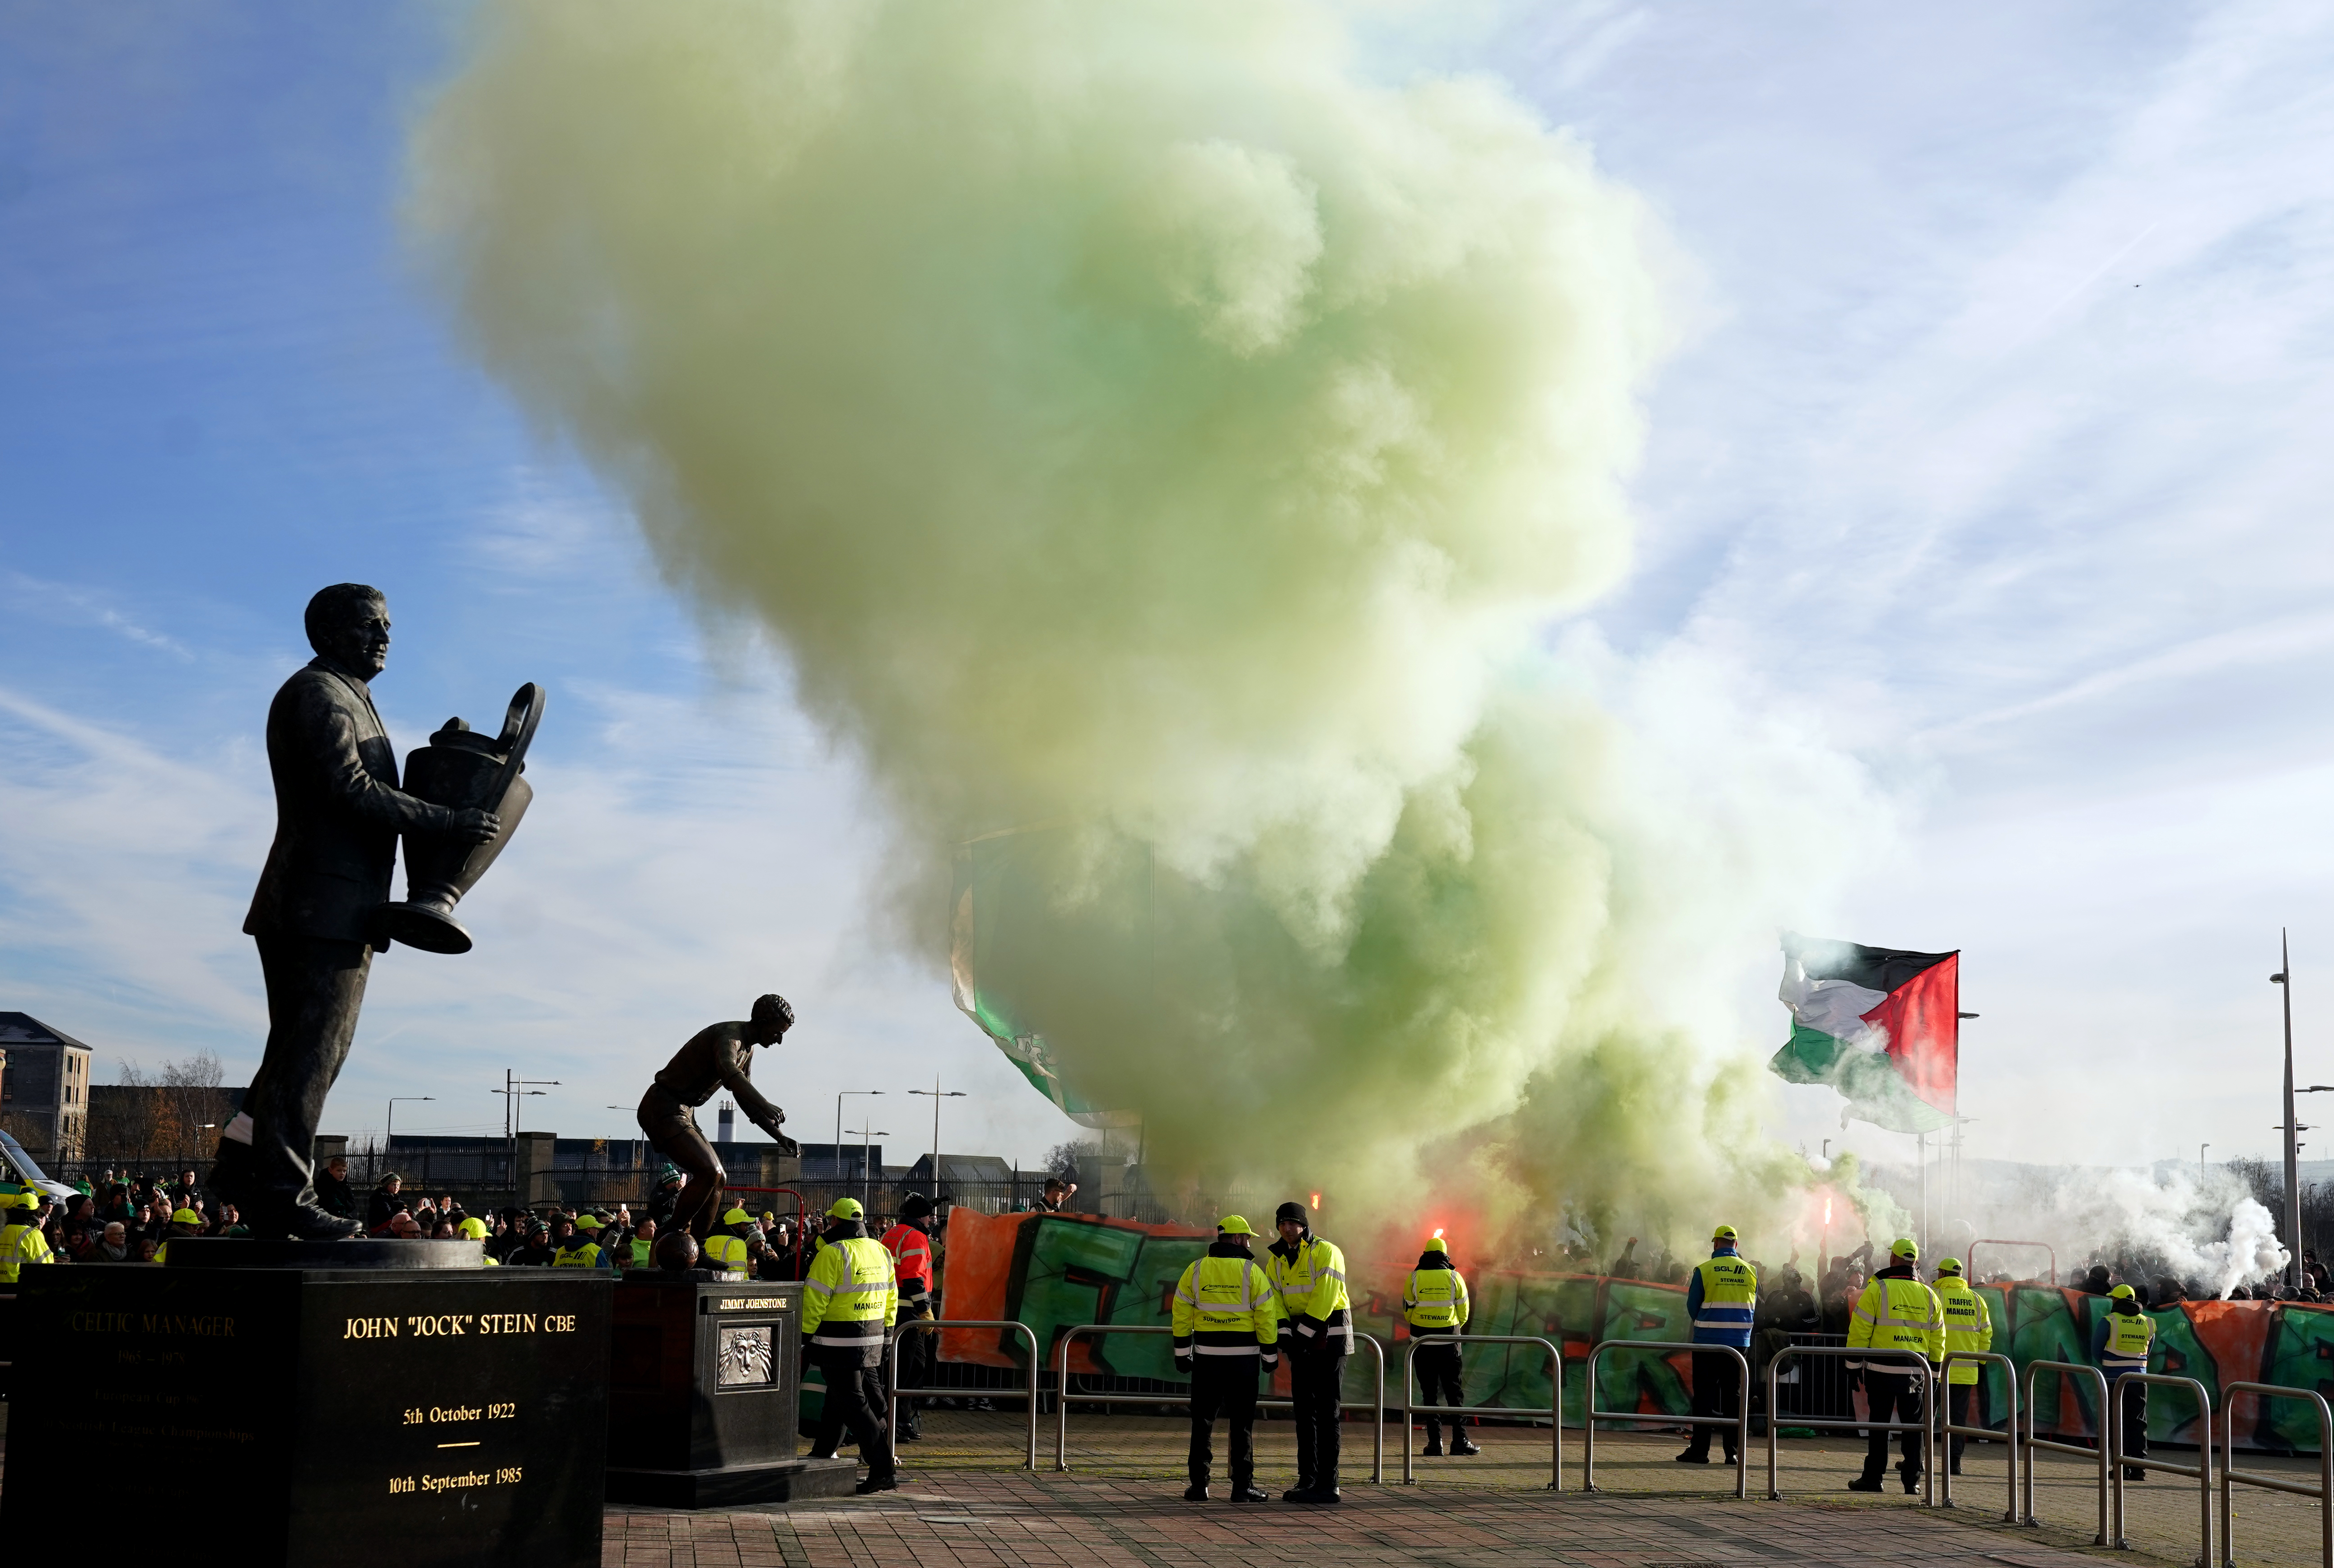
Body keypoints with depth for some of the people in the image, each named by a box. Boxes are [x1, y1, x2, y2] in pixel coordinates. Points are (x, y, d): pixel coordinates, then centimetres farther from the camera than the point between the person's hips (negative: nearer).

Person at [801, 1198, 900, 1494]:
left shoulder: (833, 1254, -14)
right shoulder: (881, 1251, 9)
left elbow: (815, 1300, -15)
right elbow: (891, 1298, 16)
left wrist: (805, 1336, -7)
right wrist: (884, 1330, 24)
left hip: (840, 1344, -8)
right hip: (872, 1342, 8)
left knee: (853, 1404, -6)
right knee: (837, 1399, 21)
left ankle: (883, 1468, -14)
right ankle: (821, 1456, 34)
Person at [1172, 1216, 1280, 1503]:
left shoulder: (1195, 1270, 3)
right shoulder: (1251, 1272, -4)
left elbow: (1182, 1314, 3)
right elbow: (1266, 1315, -5)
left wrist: (1182, 1353, 9)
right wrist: (1270, 1355, 3)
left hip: (1207, 1354, 2)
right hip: (1243, 1356, -2)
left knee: (1203, 1421, 8)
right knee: (1242, 1422, 4)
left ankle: (1199, 1485, 5)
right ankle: (1242, 1486, 4)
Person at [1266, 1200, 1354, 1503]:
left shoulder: (1326, 1253, -12)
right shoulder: (1276, 1260, 10)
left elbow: (1324, 1299, -18)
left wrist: (1303, 1334, -18)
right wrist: (1286, 1337, -9)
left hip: (1329, 1336, -7)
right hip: (1300, 1340, 7)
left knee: (1327, 1412, -7)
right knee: (1304, 1410, 8)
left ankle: (1327, 1484, -7)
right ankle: (1307, 1479, 14)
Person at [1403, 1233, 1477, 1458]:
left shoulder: (1414, 1277, -1)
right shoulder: (1455, 1277, 0)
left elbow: (1407, 1312, 4)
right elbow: (1463, 1313, 5)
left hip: (1422, 1342, 0)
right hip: (1449, 1343, 0)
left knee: (1429, 1393, 5)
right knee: (1454, 1391, 7)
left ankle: (1435, 1442, 1)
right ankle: (1460, 1440, 2)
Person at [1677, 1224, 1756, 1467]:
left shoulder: (1704, 1270, -6)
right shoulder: (1751, 1271, 3)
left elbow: (1692, 1306, 2)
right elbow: (1755, 1308, 12)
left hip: (1708, 1341, -3)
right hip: (1740, 1342, 3)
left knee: (1704, 1395, 3)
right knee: (1733, 1395, 7)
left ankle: (1699, 1449, 1)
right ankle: (1732, 1451, 5)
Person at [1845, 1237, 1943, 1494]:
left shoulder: (1877, 1289, -6)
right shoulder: (1929, 1295, 8)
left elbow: (1860, 1330, -6)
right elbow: (1937, 1339, 13)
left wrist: (1854, 1365, 1)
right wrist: (1934, 1373, 20)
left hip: (1882, 1369, -3)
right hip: (1915, 1372, 3)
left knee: (1879, 1424, 3)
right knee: (1913, 1425, 9)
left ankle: (1873, 1478, 5)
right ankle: (1912, 1480, 8)